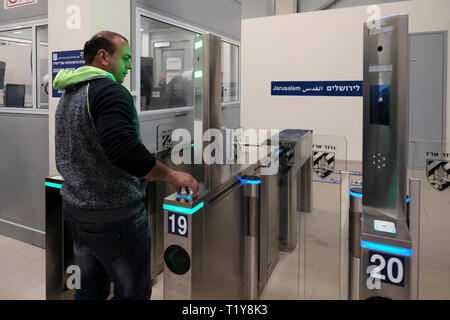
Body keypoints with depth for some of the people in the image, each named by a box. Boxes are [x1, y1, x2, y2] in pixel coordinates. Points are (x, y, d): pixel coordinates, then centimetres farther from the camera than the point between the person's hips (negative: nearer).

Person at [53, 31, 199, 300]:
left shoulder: (67, 96, 13)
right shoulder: (109, 90, -17)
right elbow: (126, 151, -31)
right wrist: (172, 175, -20)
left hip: (76, 210, 9)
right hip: (115, 217, -9)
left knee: (90, 290, 20)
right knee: (134, 292, 7)